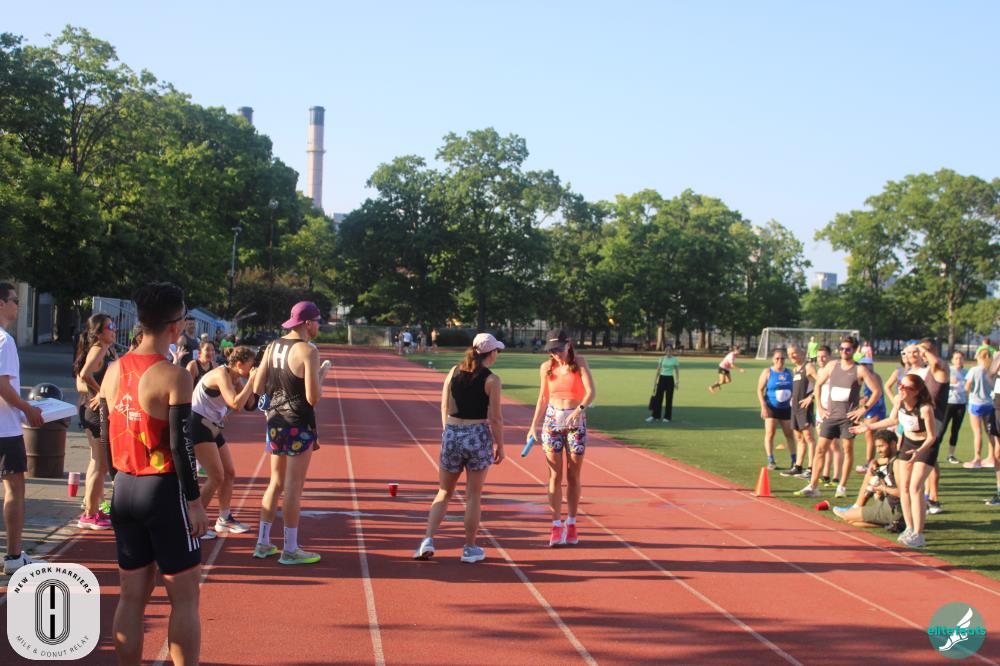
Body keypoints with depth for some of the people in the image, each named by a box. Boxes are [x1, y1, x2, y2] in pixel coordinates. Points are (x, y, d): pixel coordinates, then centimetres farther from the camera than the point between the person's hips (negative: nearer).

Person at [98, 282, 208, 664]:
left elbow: (106, 435, 12)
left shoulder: (114, 371, 6)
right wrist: (194, 501, -10)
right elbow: (180, 444, -16)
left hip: (124, 490, 6)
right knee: (184, 597, 3)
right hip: (163, 491, -6)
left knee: (132, 595, 13)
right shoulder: (173, 376, -14)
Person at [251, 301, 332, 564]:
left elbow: (258, 388, 7)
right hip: (299, 426, -7)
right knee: (294, 488, -1)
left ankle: (263, 543, 22)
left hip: (275, 423, 7)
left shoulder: (272, 347, 6)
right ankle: (290, 550, 6)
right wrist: (322, 373, -2)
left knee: (276, 483, 17)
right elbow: (313, 398, -18)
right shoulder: (308, 351, -15)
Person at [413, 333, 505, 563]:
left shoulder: (454, 372, 4)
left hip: (452, 434, 4)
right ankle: (470, 549, 14)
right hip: (478, 436, -4)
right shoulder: (491, 380, -9)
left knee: (444, 493, 15)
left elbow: (445, 409, 7)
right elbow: (495, 418, -9)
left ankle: (428, 540, 3)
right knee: (473, 496, 6)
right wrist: (500, 446, 1)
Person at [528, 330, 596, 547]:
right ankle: (557, 526, 0)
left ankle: (571, 523, 16)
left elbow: (591, 391, -18)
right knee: (555, 476, -2)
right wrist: (534, 425, 8)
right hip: (552, 420, 1)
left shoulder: (579, 362, -7)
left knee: (573, 476, 5)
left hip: (576, 422, -1)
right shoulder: (546, 368, 1)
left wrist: (580, 409, -35)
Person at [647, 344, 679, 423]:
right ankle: (655, 416, 3)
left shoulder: (675, 360, 0)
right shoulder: (662, 359, 4)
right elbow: (658, 371, 7)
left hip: (670, 379, -1)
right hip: (662, 378, 1)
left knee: (669, 399, 2)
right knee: (658, 397, -1)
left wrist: (677, 382, -1)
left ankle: (667, 417, 9)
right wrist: (655, 381, 3)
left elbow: (677, 372, 5)